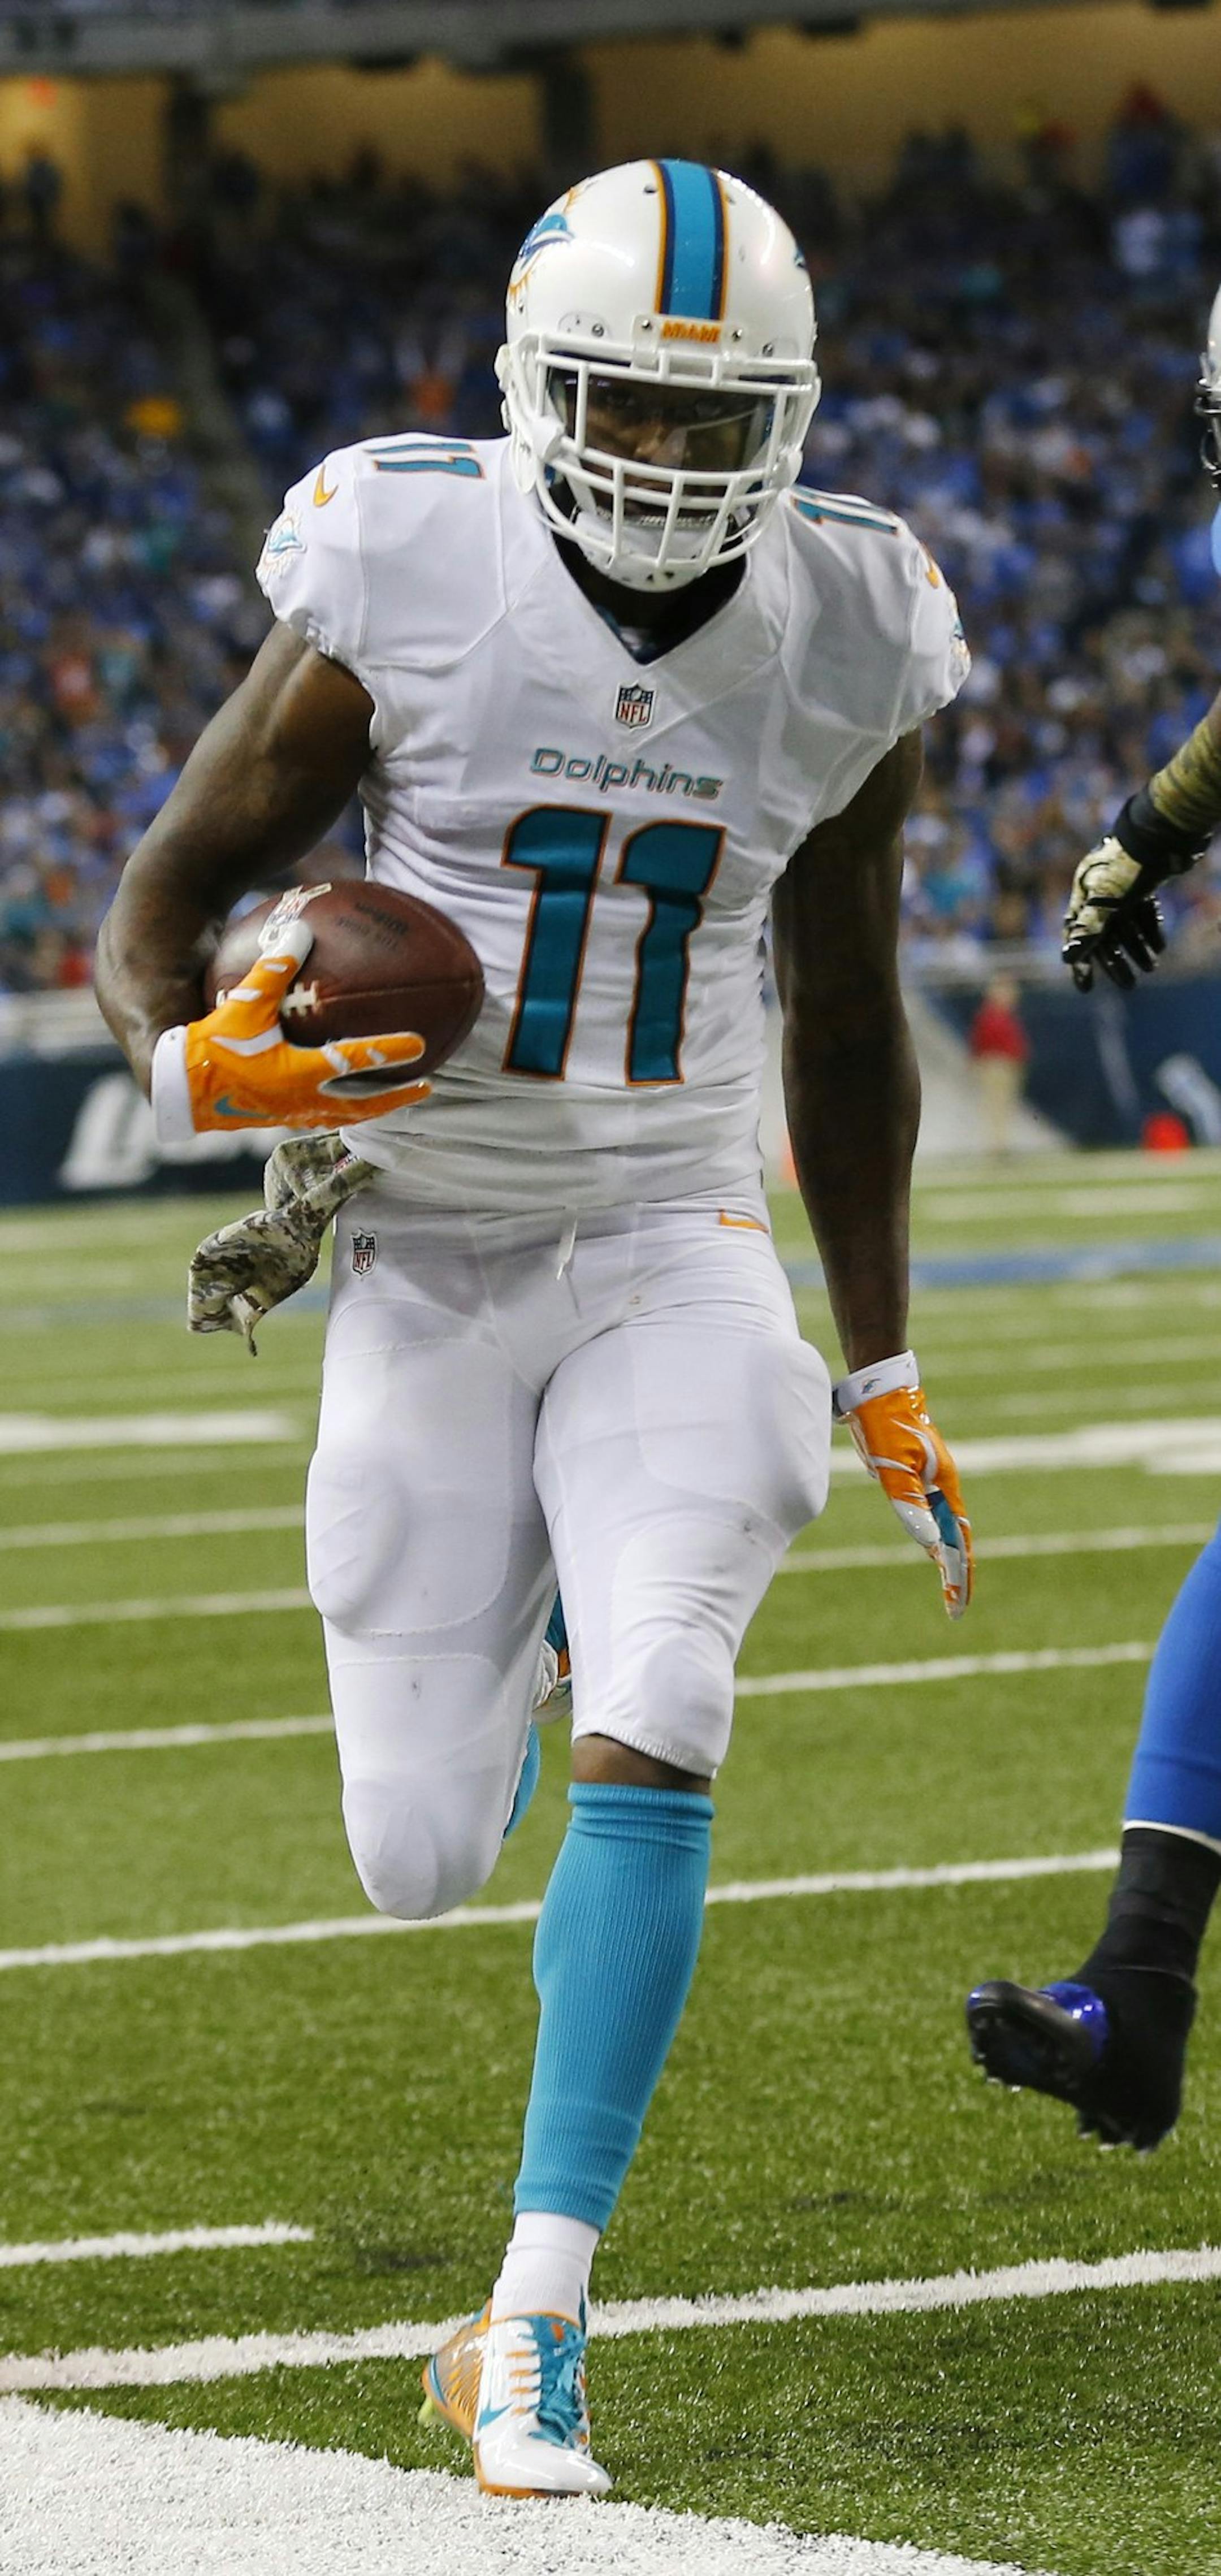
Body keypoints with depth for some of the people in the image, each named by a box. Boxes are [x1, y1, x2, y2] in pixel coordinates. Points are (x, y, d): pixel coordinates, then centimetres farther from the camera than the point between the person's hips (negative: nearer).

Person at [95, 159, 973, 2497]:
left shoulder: (845, 651, -3)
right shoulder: (404, 601, -12)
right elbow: (158, 911, -3)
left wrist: (882, 1364, 16)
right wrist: (196, 1062, -27)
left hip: (675, 1255, 1)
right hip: (427, 1269, -1)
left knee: (649, 1745, -22)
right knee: (421, 1866, 2)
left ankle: (538, 2313, -16)